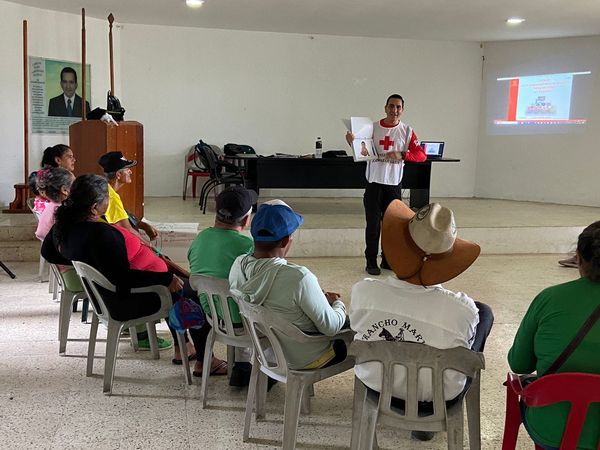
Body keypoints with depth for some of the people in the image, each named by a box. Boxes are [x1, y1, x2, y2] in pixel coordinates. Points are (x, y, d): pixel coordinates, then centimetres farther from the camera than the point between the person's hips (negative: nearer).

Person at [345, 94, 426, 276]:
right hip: (374, 182, -1)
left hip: (393, 184, 1)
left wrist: (402, 155, -21)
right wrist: (352, 143, -15)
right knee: (373, 223, 1)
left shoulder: (407, 131, 1)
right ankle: (371, 262, 10)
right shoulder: (372, 127, 2)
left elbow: (421, 155, -5)